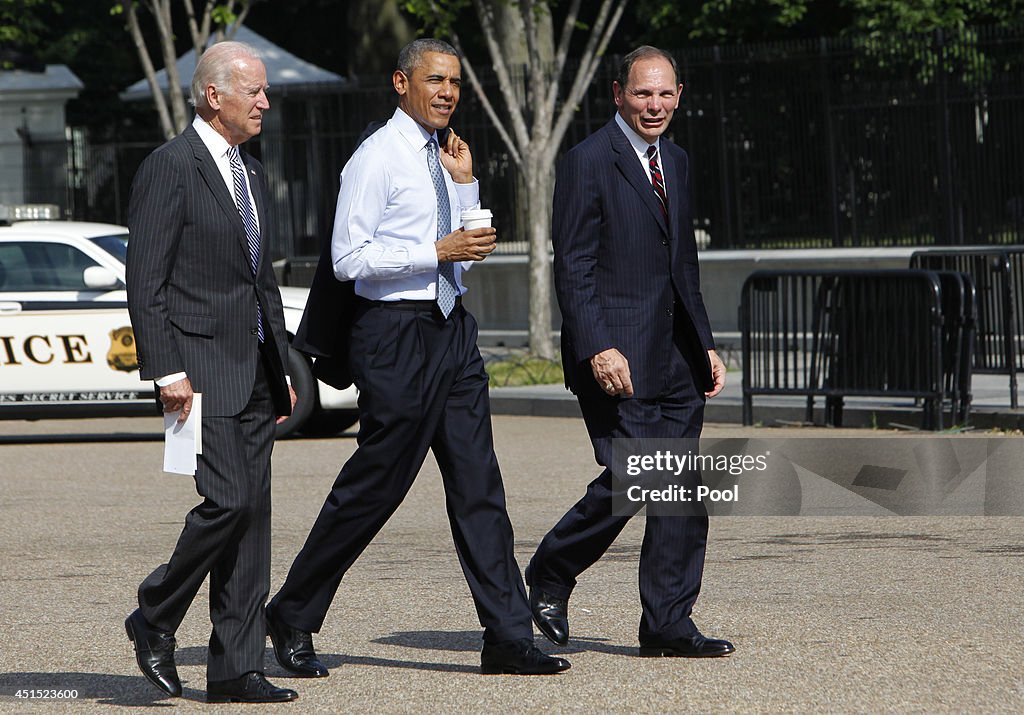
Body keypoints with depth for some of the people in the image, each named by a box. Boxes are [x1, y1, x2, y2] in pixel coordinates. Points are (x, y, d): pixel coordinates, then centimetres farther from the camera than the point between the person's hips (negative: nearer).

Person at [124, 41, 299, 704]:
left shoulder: (250, 170, 18)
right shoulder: (170, 168, -8)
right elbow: (145, 282, -12)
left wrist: (282, 369, 20)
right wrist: (167, 372, -17)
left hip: (255, 370, 8)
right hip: (202, 367, -8)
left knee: (252, 513, 4)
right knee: (228, 501, -16)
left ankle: (236, 667, 5)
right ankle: (156, 619, 4)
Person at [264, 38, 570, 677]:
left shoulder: (440, 156, 15)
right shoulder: (377, 158, -9)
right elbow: (349, 258, -15)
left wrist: (464, 182, 8)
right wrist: (438, 251, -18)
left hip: (452, 330, 7)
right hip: (396, 333, -7)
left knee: (479, 485, 1)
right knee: (374, 485, -1)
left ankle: (508, 637, -1)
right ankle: (293, 618, 14)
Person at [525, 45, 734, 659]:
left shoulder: (676, 163, 17)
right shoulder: (588, 162, -7)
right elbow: (573, 267, -12)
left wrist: (706, 345, 17)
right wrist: (598, 349, -21)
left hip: (676, 355, 8)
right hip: (618, 356, -7)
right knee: (628, 480, -13)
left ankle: (668, 625, 8)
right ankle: (550, 575, 10)